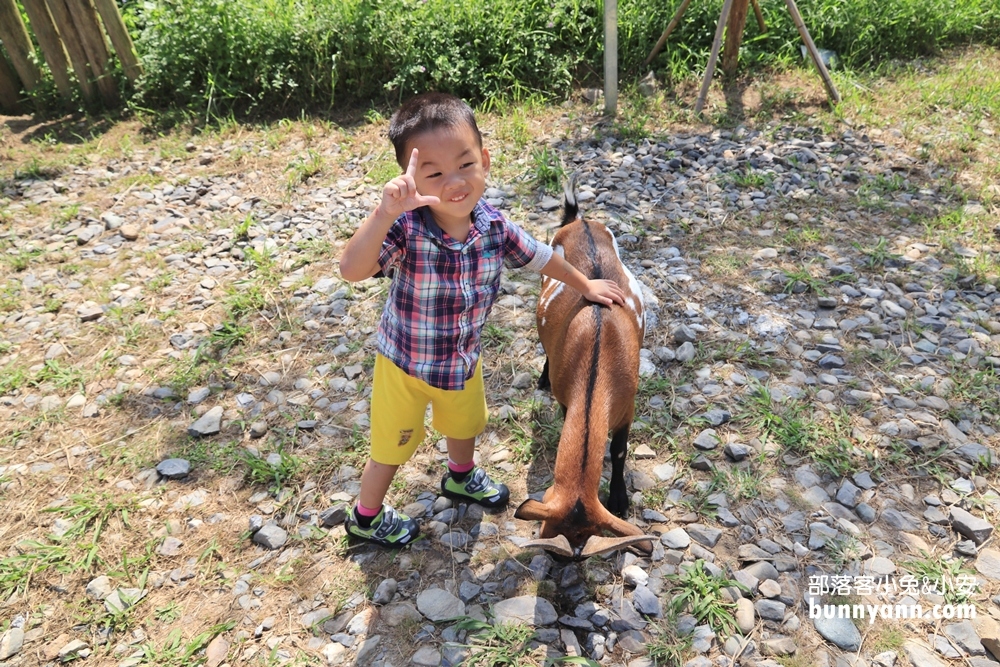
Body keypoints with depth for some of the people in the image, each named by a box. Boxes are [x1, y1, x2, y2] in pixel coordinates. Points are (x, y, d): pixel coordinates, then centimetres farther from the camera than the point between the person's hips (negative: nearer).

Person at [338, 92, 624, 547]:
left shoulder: (492, 225, -19)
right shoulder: (406, 228, -33)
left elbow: (539, 256, 1)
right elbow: (351, 270, -50)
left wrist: (585, 286, 14)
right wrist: (385, 211, -63)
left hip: (464, 360, 5)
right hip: (405, 365, -4)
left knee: (463, 425, 31)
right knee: (392, 447, 18)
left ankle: (461, 477, 65)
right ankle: (366, 517, 47)